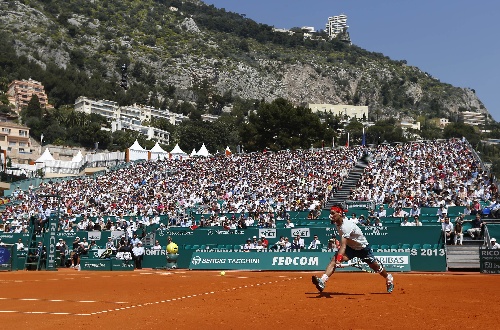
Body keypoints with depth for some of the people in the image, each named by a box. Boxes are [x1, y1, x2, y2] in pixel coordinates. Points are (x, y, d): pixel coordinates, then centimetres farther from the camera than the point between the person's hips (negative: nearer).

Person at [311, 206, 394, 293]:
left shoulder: (347, 226, -35)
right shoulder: (336, 223, -11)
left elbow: (343, 245, -45)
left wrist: (339, 260, -54)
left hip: (363, 248, -6)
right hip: (350, 247, 6)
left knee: (375, 266, 10)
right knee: (334, 259, -19)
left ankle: (389, 278, 40)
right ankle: (322, 281, -33)